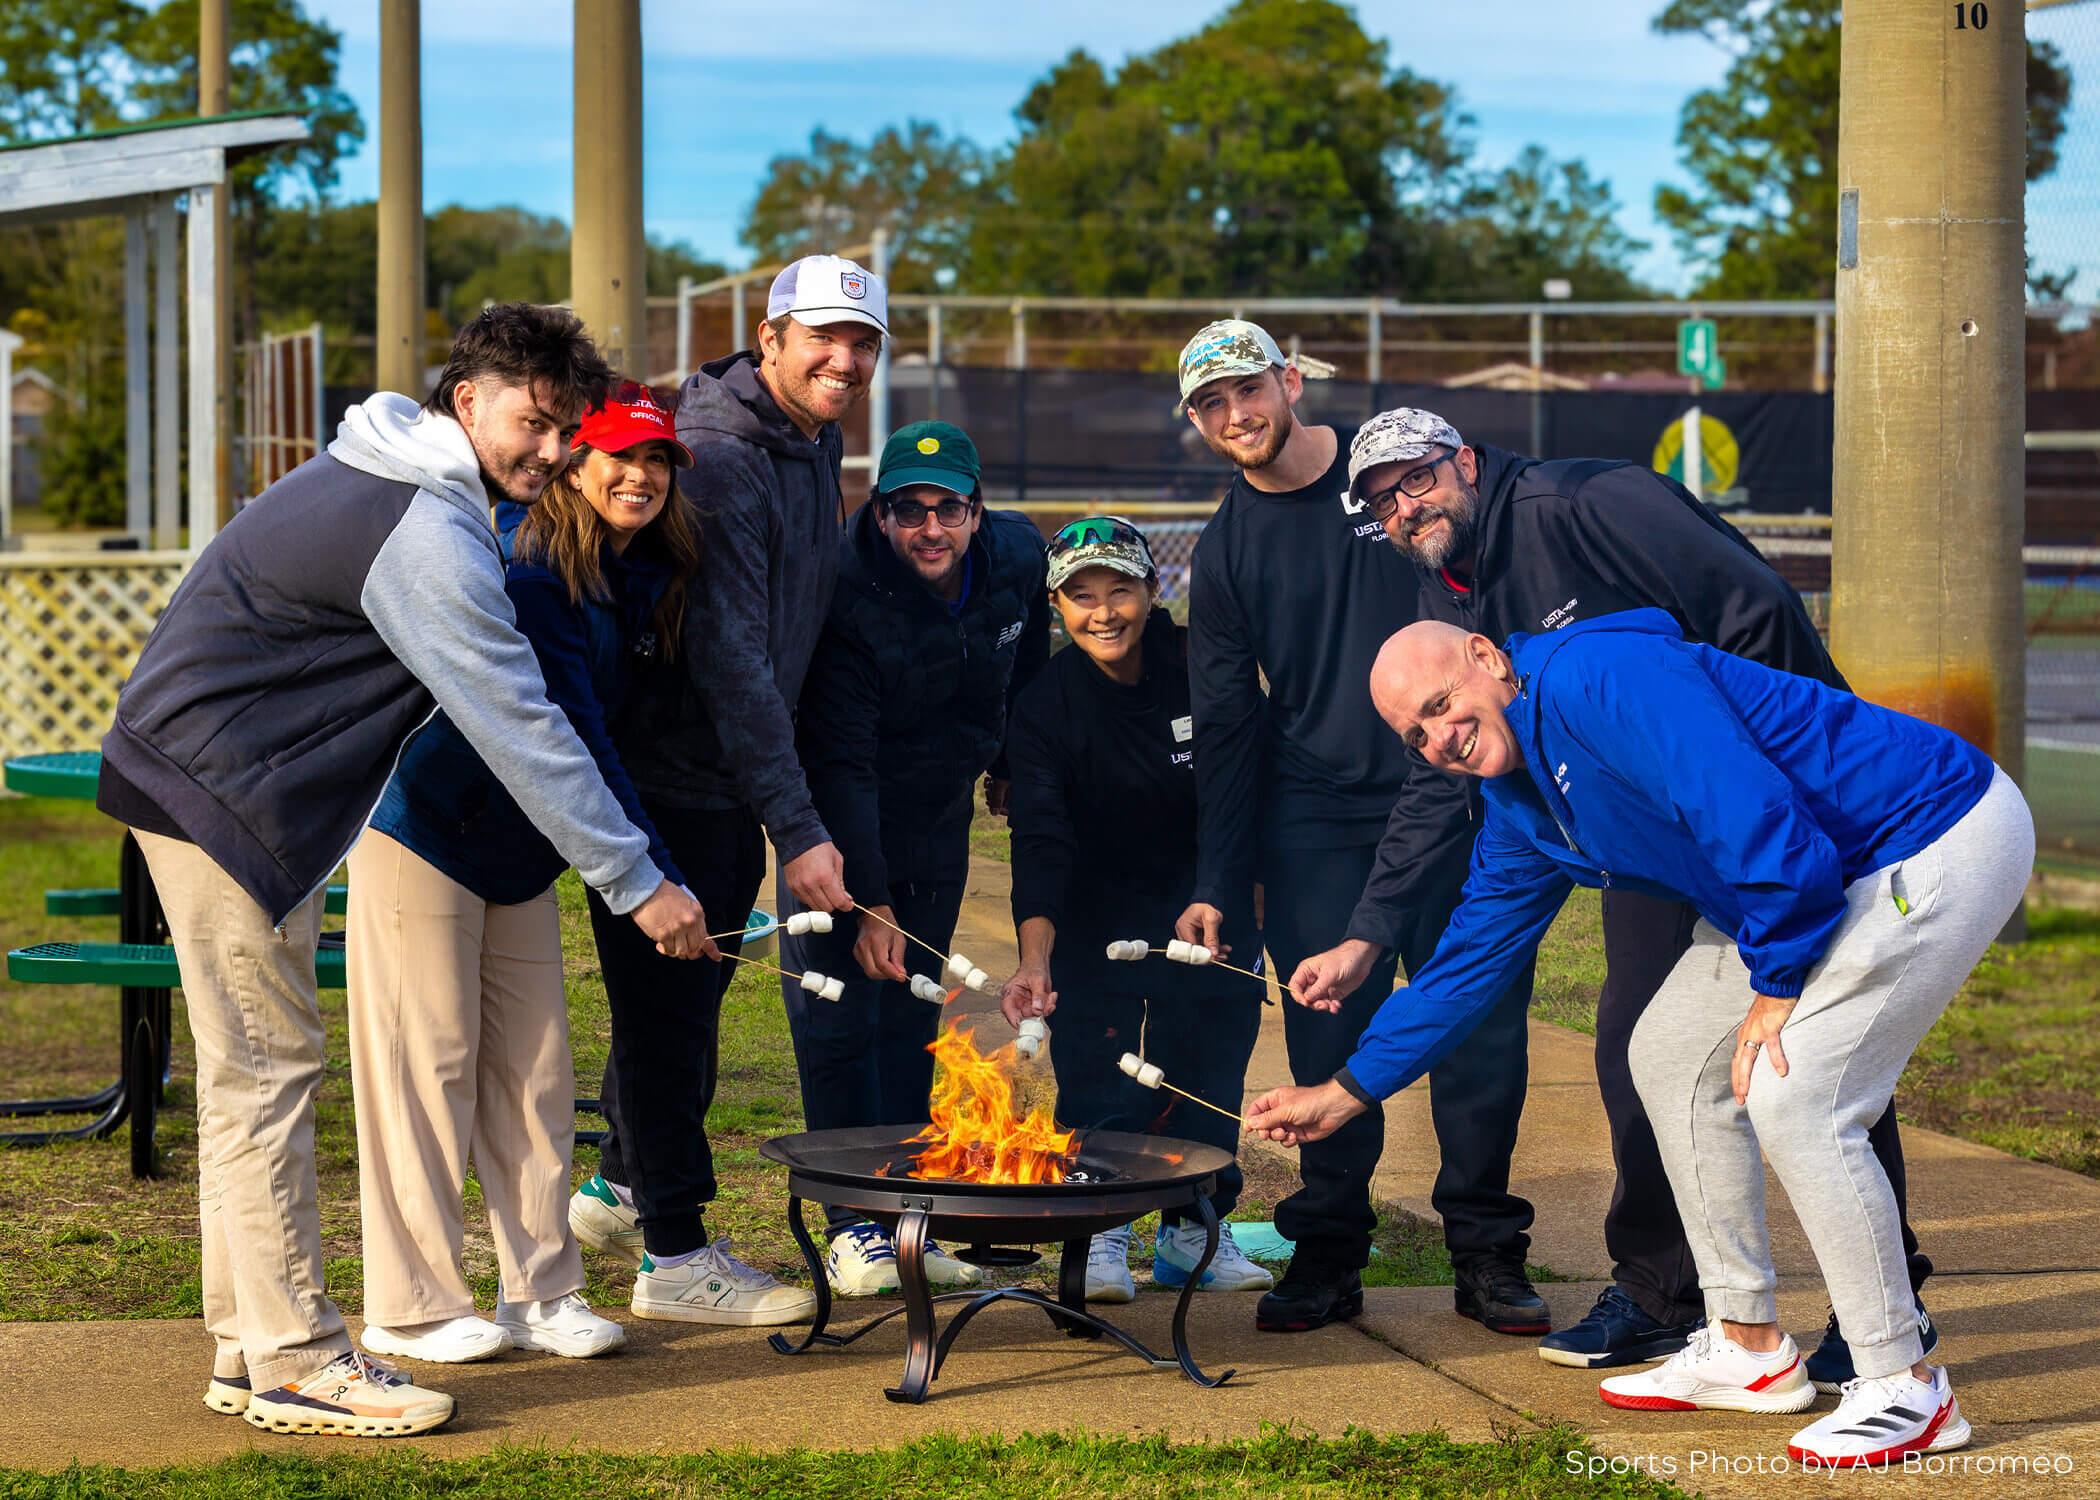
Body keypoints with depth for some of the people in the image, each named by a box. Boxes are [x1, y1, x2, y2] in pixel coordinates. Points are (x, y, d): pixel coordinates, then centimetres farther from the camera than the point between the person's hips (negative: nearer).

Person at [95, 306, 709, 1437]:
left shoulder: (392, 480, 12)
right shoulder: (427, 535, -21)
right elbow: (521, 730, -22)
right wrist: (636, 884, -18)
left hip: (238, 786, 11)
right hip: (216, 790, -11)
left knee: (252, 1070, 12)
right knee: (267, 1066, -8)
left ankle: (247, 1348, 17)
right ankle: (294, 1365, -5)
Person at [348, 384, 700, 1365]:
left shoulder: (645, 577, 4)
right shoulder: (525, 566, -22)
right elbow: (571, 736, -27)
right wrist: (654, 875, -30)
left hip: (523, 849, 8)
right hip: (424, 830, -8)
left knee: (534, 1069, 9)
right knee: (428, 1062, -3)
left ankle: (541, 1293, 16)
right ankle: (412, 1305, 5)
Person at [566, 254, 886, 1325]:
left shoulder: (817, 443, 7)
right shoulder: (720, 457, -23)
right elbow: (729, 658, -28)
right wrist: (797, 826, -31)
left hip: (728, 782, 9)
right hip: (668, 777, -9)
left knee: (687, 1000, 20)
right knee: (671, 1006, -2)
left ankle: (619, 1192, 38)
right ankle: (675, 1256, 6)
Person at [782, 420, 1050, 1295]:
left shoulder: (1018, 559, -11)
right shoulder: (847, 598, -28)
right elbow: (840, 762, -28)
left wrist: (1010, 765, 22)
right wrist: (866, 902, -31)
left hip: (938, 827, 5)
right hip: (840, 827, -5)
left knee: (912, 1019, 9)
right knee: (839, 1022, -7)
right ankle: (852, 1227, -2)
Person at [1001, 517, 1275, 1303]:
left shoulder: (1200, 666, -13)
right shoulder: (1045, 704, -17)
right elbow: (1040, 845, -25)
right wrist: (1035, 962, -38)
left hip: (1207, 902, 2)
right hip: (1098, 909, -2)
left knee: (1213, 1063, 4)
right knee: (1098, 1071, -9)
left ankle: (1194, 1230, 16)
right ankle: (1099, 1234, 0)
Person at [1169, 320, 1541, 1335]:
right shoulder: (1226, 552, 8)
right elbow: (1225, 726, 9)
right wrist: (1216, 886, 2)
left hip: (1453, 798, -1)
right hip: (1314, 823, 1)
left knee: (1480, 1028, -2)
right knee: (1328, 1040, -2)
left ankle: (1485, 1254, 9)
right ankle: (1328, 1253, 10)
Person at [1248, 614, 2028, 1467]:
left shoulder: (1595, 678, -23)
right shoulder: (1520, 812, 9)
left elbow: (1749, 812, -30)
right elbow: (1471, 956, 19)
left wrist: (1777, 982, -20)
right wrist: (1345, 1093, 21)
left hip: (1945, 839, -10)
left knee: (1791, 1094, -20)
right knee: (1670, 1056, 13)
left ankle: (1905, 1391, -8)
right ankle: (1747, 1347, 21)